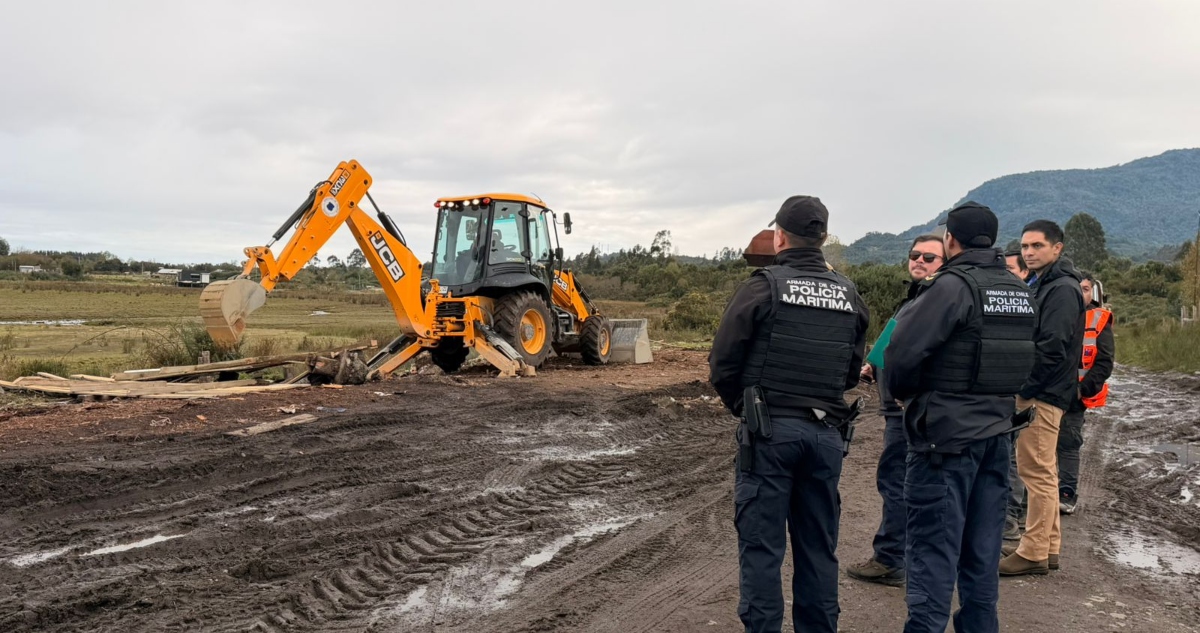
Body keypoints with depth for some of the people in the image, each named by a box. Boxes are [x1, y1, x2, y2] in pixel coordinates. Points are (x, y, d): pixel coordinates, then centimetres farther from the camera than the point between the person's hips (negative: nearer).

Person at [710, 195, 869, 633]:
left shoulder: (764, 286, -8)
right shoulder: (850, 296, 8)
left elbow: (723, 361, -8)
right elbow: (853, 370, 10)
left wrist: (740, 406, 8)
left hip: (769, 431, -5)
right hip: (827, 433, 5)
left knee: (762, 546, 3)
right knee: (818, 547, 14)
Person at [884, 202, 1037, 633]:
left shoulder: (951, 286, -15)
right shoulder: (1022, 293, 8)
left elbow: (901, 354, -20)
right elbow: (1024, 361, 12)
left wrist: (905, 395, -3)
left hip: (945, 436, -7)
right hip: (997, 433, 7)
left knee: (935, 549, -2)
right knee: (982, 549, 16)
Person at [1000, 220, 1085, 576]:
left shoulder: (1062, 289, -13)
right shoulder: (1040, 284, 18)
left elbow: (1052, 348, -21)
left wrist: (1022, 389, -18)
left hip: (1042, 396, -10)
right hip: (1036, 393, 10)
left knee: (1038, 473, -6)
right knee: (1042, 473, 15)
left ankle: (1034, 553, 1)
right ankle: (1048, 546, 24)